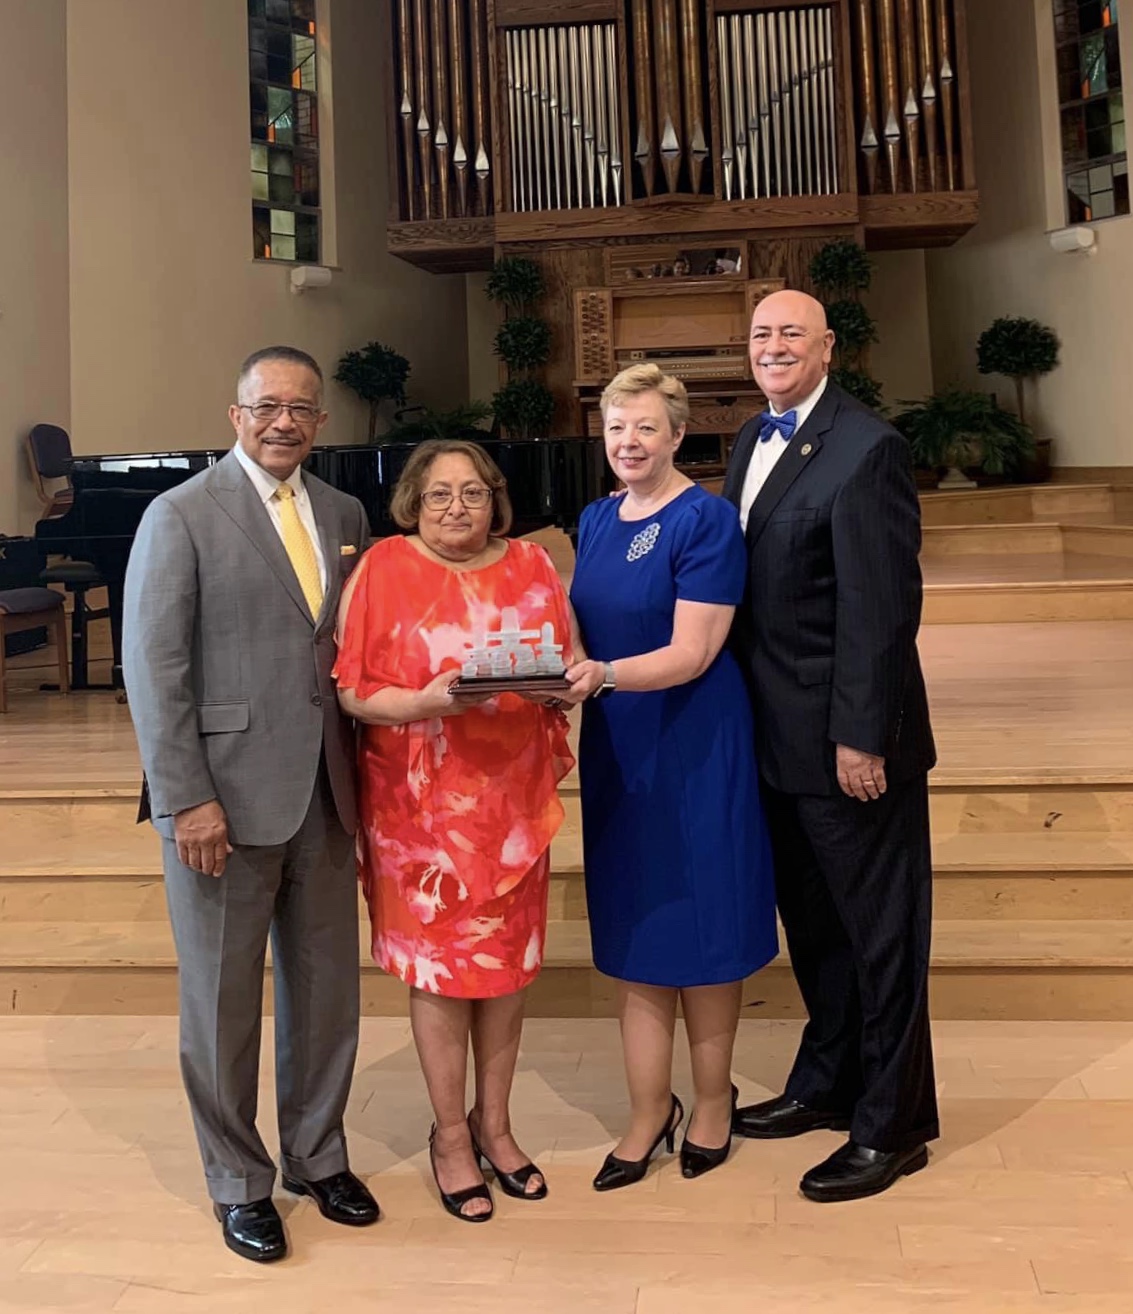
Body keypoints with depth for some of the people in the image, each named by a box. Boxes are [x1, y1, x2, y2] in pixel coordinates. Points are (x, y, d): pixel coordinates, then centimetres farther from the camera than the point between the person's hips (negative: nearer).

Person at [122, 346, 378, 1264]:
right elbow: (154, 667, -9)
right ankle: (238, 1182, 29)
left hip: (325, 794, 5)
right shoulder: (182, 515, -6)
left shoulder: (345, 516, 10)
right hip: (225, 796, -5)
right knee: (223, 998, 9)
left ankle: (318, 1156, 35)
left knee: (328, 988, 14)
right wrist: (186, 799, -14)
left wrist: (364, 769, 3)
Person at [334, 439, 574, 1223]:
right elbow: (354, 691, -7)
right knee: (439, 964, 5)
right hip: (422, 801, -3)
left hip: (513, 793, 3)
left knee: (509, 957, 11)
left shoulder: (531, 566, 7)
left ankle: (494, 1122, 31)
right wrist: (428, 701, -24)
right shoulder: (385, 569, -3)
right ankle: (451, 1136, 24)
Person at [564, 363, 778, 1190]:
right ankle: (649, 1108, 23)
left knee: (700, 927, 6)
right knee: (631, 927, 10)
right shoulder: (596, 521, 9)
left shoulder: (706, 520, -12)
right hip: (616, 747, 6)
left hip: (693, 746, -6)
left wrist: (603, 676, -33)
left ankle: (712, 1097, 27)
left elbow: (691, 654, -19)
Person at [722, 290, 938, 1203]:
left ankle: (892, 1126, 21)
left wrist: (861, 737, -19)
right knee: (811, 921, 19)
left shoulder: (867, 447, -15)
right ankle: (827, 1084, 37)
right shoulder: (755, 439, 11)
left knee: (880, 930, 6)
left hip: (847, 734, -8)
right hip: (780, 733, 8)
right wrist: (752, 708, 11)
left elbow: (882, 605, -19)